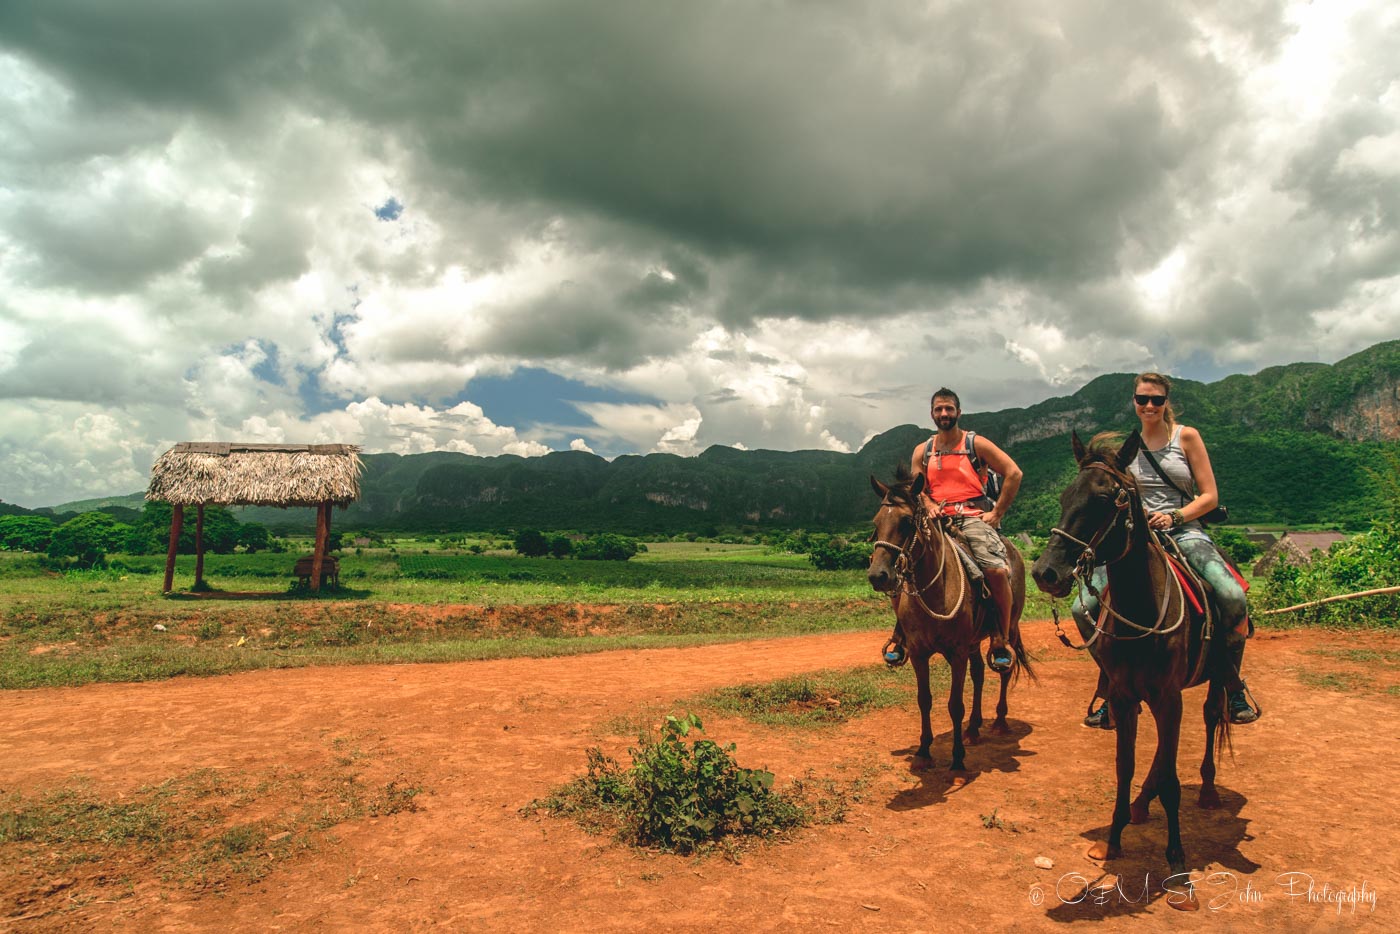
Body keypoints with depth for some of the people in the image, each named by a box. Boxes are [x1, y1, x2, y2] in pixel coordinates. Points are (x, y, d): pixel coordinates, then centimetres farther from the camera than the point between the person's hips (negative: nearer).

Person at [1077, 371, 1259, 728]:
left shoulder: (1186, 437, 4)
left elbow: (1210, 496, 1)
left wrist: (1173, 516, -15)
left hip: (1184, 531, -2)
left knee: (1233, 597, -30)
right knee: (1084, 607, -15)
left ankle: (1232, 685, -3)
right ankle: (1113, 688, 7)